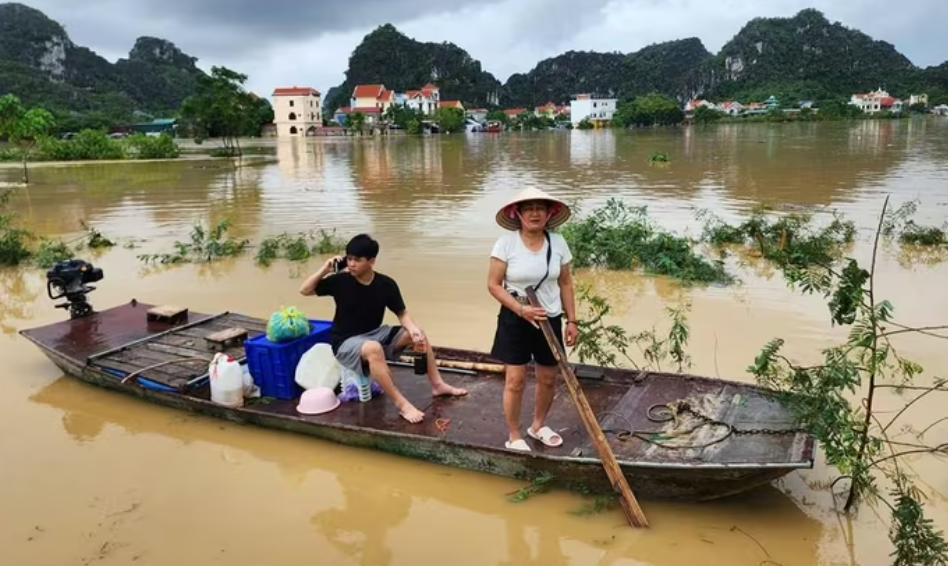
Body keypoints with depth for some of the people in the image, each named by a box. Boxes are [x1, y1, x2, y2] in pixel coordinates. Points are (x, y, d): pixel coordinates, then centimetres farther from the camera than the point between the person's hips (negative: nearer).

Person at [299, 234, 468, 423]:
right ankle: (402, 404, -35)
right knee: (373, 349, -39)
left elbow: (403, 314, -1)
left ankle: (438, 385, 2)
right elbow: (304, 291, -6)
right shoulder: (340, 280, -12)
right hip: (345, 343, -4)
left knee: (418, 334, -9)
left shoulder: (386, 284, -8)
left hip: (374, 335, 4)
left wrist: (413, 330, -21)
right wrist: (324, 270, -20)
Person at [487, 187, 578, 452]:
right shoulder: (505, 243, -12)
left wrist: (571, 320, 3)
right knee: (515, 380, -3)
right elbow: (493, 285, -11)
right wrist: (521, 309, -22)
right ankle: (514, 436, 15)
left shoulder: (558, 242, -2)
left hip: (550, 320, 4)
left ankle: (538, 425, 37)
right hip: (515, 320, -3)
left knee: (548, 378, 14)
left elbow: (565, 284, 5)